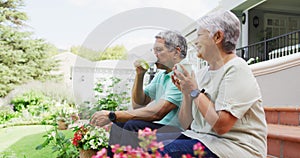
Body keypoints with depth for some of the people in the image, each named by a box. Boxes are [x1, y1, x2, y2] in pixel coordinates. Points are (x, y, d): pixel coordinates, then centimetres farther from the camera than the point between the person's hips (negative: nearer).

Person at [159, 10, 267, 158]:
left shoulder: (236, 69, -12)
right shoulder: (201, 73, 10)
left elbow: (221, 126, -20)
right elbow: (186, 124, 10)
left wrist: (194, 91, -13)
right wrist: (186, 93, -4)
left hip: (234, 145, -7)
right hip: (199, 137, 7)